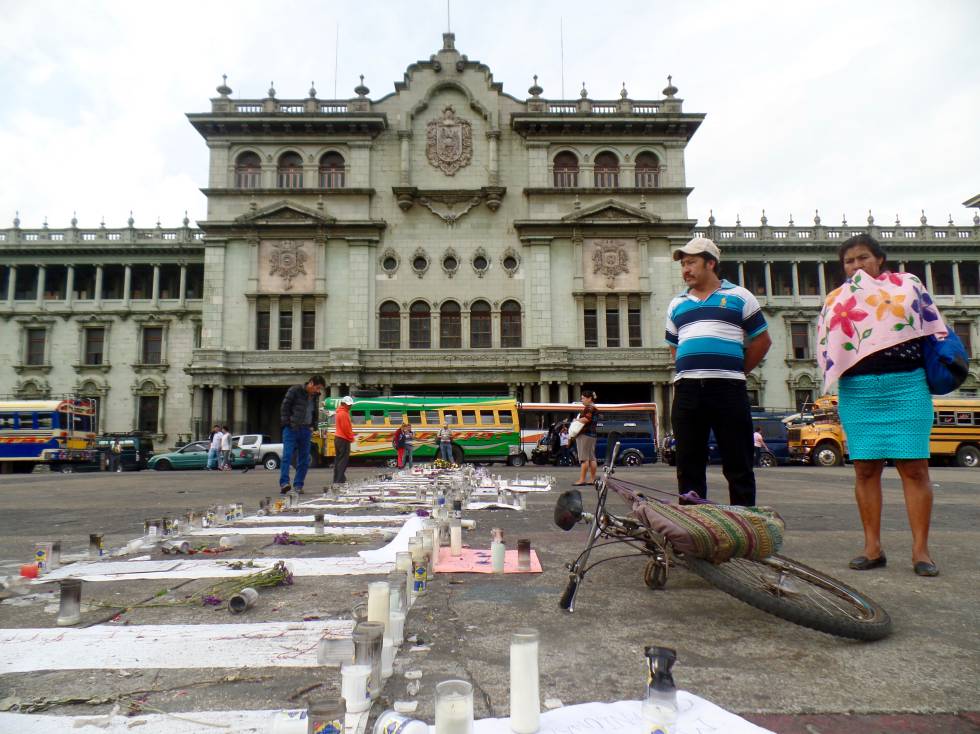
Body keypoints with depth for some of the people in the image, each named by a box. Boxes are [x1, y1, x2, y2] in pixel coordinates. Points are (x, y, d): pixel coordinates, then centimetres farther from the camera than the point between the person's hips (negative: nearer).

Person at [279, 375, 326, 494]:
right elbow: (284, 407, -9)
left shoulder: (315, 396, 13)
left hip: (306, 431, 6)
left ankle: (298, 485, 9)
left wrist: (312, 426, 11)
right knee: (287, 456, -13)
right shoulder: (295, 390, -6)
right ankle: (284, 483, -17)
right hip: (291, 429, -6)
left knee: (304, 459, 3)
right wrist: (287, 424, -12)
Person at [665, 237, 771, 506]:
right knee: (689, 465, 7)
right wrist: (691, 372, 12)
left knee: (738, 466, 1)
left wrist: (735, 372, 7)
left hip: (728, 390, -3)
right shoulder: (677, 305, 19)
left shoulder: (738, 297, 9)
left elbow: (762, 340, 10)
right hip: (687, 391, 4)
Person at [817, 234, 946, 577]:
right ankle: (873, 548, 7)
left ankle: (920, 549, 1)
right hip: (857, 390, 2)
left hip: (907, 385, -1)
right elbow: (826, 346, 13)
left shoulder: (908, 284, 11)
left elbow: (934, 327, 15)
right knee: (865, 469, 1)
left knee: (914, 467, -5)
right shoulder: (836, 300, 15)